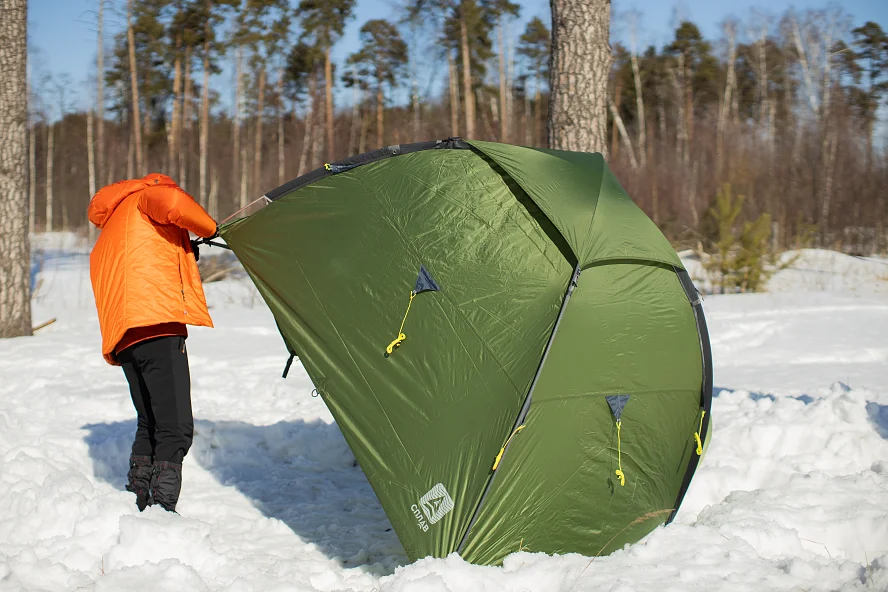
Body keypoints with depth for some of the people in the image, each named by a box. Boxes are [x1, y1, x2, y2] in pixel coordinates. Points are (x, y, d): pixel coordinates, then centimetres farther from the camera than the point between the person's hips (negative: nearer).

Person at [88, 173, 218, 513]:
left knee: (149, 426, 19)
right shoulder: (145, 196, 10)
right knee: (176, 428, -13)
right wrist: (209, 228, 4)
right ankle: (162, 510, -20)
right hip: (157, 325, -9)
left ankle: (136, 504, 22)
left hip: (122, 338, 9)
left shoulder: (103, 244, 34)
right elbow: (172, 203, -13)